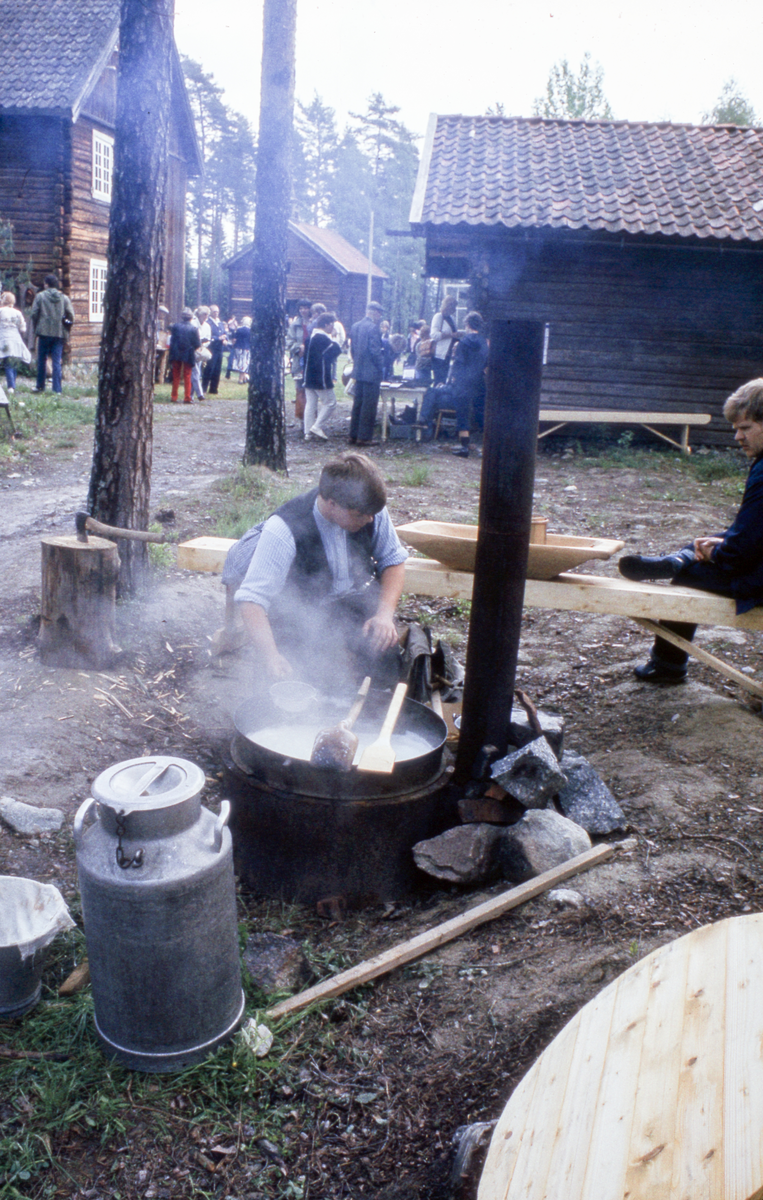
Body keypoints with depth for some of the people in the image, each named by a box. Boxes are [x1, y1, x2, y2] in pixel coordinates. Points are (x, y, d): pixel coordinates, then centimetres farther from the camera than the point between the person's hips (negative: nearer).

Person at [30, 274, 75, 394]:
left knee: (42, 360, 11)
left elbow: (34, 314, -2)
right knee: (57, 361, 2)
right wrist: (66, 330, 10)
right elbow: (71, 316, 0)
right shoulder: (64, 298, 4)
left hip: (44, 332, -1)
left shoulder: (40, 296, 0)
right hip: (59, 333, 1)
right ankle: (57, 388, -2)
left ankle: (40, 386, 18)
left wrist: (36, 329, 10)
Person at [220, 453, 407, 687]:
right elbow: (251, 598, -37)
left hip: (357, 600, 2)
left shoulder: (370, 509, -16)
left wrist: (385, 614, -19)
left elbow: (394, 561, -2)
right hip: (303, 613, -2)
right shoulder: (284, 530, -31)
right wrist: (271, 657, -52)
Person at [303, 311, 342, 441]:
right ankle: (317, 426, -7)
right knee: (330, 402, 1)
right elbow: (337, 350, -16)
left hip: (309, 377, 9)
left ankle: (308, 432, 7)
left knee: (310, 404, 9)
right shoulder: (324, 338, -16)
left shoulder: (311, 336, 13)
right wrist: (333, 338, -3)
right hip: (321, 378, -9)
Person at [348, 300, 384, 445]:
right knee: (369, 405, -3)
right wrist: (381, 367, -7)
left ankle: (353, 435, 17)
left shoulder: (355, 326, 9)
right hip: (372, 373, -8)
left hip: (358, 371, 8)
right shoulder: (373, 327, -16)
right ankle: (364, 437, -2)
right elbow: (375, 351, -18)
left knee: (357, 404, 13)